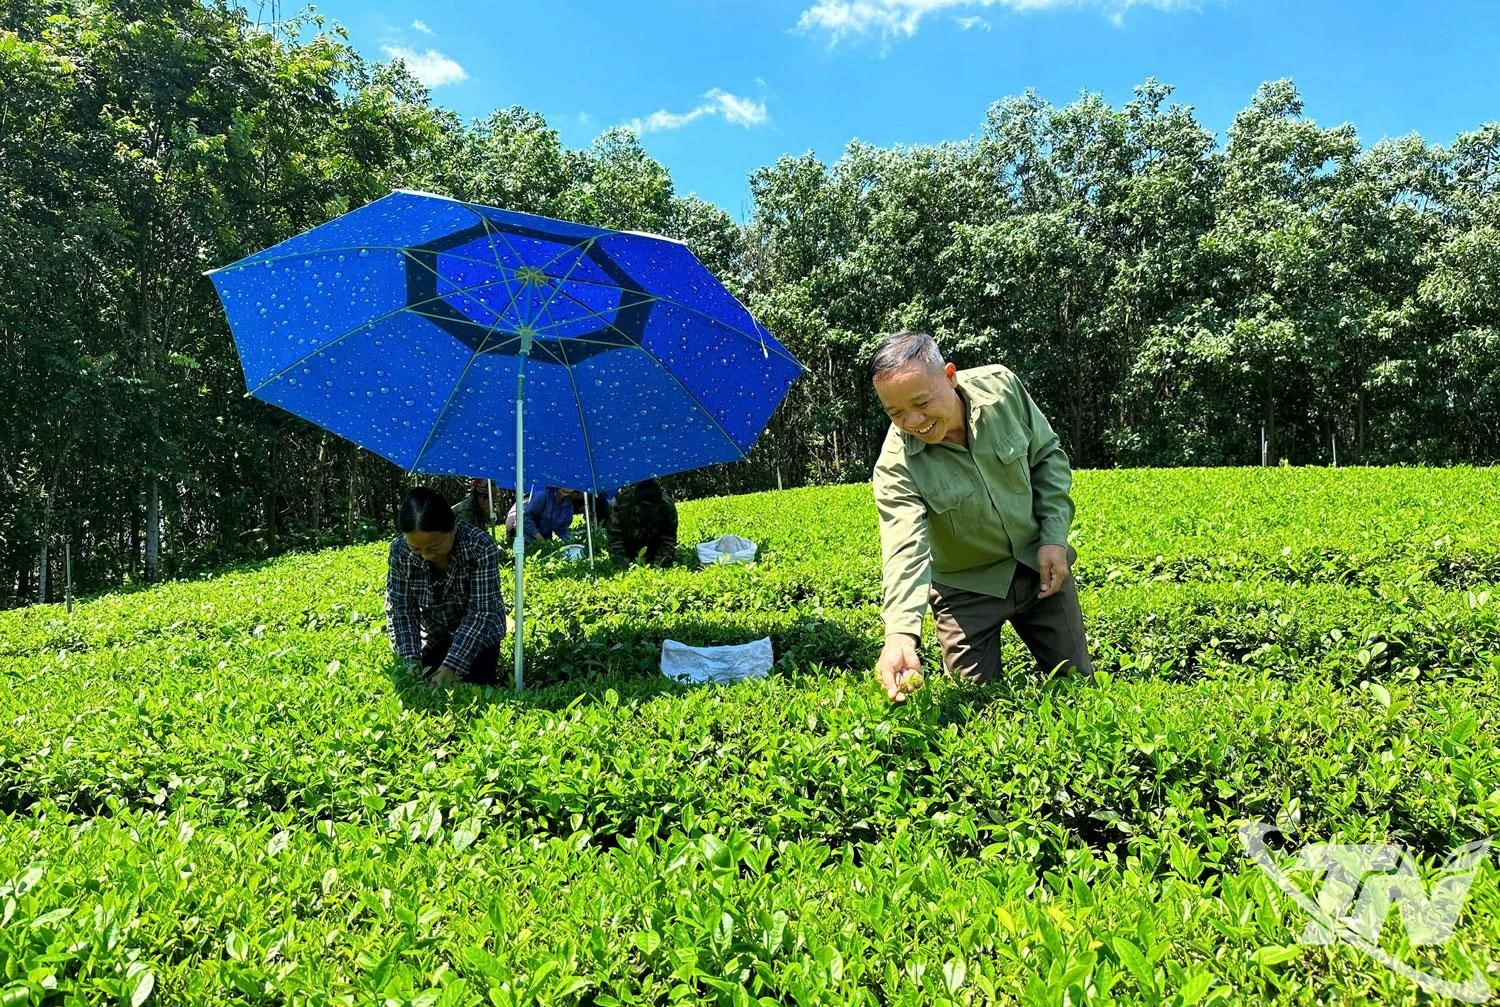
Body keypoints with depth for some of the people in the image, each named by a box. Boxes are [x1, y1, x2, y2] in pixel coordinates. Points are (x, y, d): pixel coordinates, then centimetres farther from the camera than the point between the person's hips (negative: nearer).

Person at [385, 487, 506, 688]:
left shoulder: (480, 546, -31)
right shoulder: (400, 551, -21)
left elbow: (482, 612, -30)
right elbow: (399, 610, -14)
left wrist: (451, 667, -36)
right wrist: (412, 660, -28)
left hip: (479, 632, -3)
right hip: (433, 634, 3)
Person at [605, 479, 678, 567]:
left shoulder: (667, 507, -34)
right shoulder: (622, 505, -37)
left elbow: (668, 538, -24)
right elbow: (614, 536, -29)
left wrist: (658, 562, -35)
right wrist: (623, 561, -40)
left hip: (655, 538, 1)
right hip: (629, 539, 0)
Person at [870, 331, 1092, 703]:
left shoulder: (1001, 386, -18)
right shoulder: (896, 464, -27)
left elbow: (1048, 455, -3)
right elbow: (905, 550, -37)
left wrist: (1055, 535, -10)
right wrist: (900, 633, -52)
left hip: (1041, 566, 3)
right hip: (967, 588, -2)